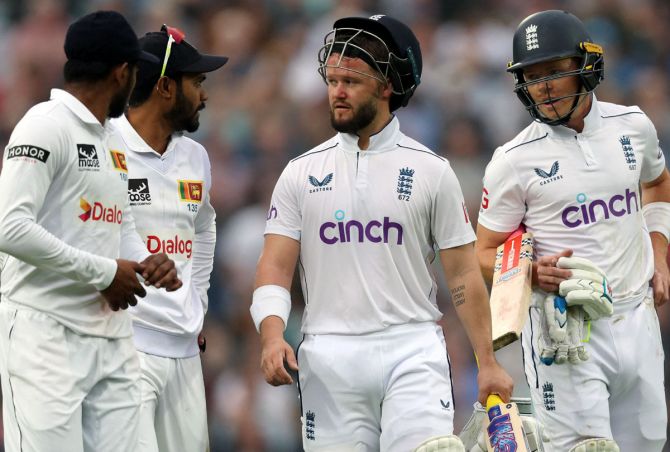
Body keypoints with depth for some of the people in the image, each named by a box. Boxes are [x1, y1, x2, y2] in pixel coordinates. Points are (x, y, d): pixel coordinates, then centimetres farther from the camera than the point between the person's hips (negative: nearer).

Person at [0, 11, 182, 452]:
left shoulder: (115, 141, 19)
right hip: (47, 332, -8)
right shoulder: (47, 125, -8)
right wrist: (105, 272, -14)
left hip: (112, 337, 8)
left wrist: (148, 263, 5)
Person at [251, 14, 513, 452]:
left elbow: (463, 274, 6)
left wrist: (487, 362, 0)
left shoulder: (431, 170, 5)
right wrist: (272, 336, -16)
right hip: (329, 358, 2)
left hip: (412, 350, -2)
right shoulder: (302, 173, 9)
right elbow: (275, 267, 3)